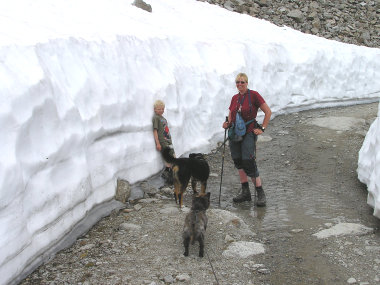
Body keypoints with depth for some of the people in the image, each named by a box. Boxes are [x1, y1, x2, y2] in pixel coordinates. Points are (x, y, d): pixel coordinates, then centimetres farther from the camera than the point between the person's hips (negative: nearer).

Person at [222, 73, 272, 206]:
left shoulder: (253, 95, -6)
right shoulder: (234, 98, 11)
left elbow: (268, 112, -6)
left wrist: (262, 128, -10)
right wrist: (227, 123, 0)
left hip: (248, 133, -6)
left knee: (248, 162, -14)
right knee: (238, 162, 7)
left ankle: (260, 194, -3)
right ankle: (245, 192, 17)